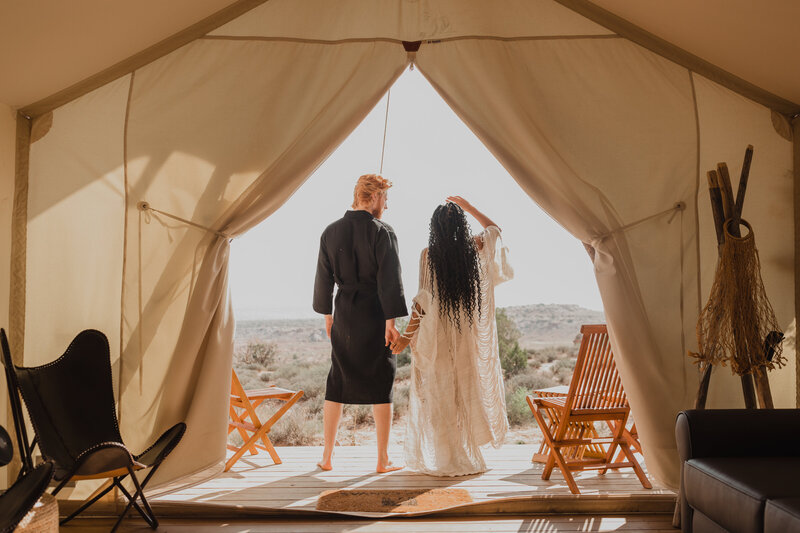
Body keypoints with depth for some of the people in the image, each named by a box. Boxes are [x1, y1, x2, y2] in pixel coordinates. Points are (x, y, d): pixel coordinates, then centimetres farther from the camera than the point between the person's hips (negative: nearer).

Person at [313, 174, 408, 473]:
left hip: (344, 315, 5)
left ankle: (327, 456, 20)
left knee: (337, 385, 13)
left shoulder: (331, 232, 4)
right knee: (380, 387, 5)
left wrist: (327, 314, 18)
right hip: (375, 315, -4)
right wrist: (390, 321, -9)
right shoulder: (382, 233, -11)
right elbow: (389, 280, -13)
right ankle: (383, 461, 11)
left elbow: (323, 277, 9)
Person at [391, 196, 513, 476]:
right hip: (469, 335, 3)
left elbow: (422, 301, -12)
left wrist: (407, 335, -6)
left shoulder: (428, 255, -11)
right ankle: (466, 456, 21)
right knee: (467, 390, 13)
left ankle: (443, 459, 15)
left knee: (438, 393, 8)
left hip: (436, 335, -2)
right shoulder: (475, 248, -3)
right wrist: (468, 206, 25)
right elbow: (494, 229, 19)